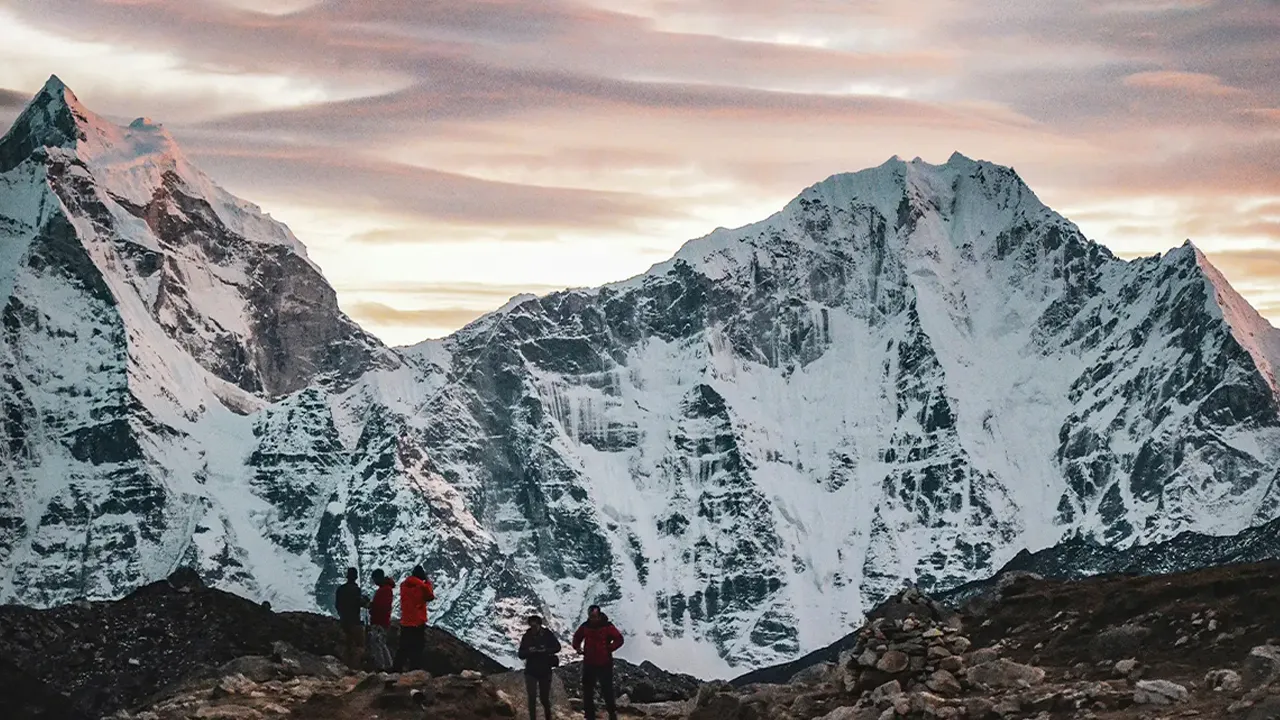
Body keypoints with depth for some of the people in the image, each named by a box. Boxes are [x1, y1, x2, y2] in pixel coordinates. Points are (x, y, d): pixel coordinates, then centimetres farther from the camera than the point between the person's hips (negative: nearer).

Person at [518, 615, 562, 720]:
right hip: (531, 672, 0)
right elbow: (521, 655, -4)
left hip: (545, 671, 0)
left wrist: (545, 650, -24)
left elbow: (557, 647, -6)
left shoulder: (547, 634, -7)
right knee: (532, 699, -8)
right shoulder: (527, 637, -6)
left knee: (545, 698, 13)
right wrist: (528, 651, -26)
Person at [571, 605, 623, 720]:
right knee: (587, 690, 7)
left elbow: (619, 639, -11)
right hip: (589, 663, 4)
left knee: (607, 689, 3)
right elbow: (577, 637, 19)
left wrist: (609, 649, -19)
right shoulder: (585, 626, 3)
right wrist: (577, 647, 1)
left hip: (604, 664, -4)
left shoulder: (607, 626, -10)